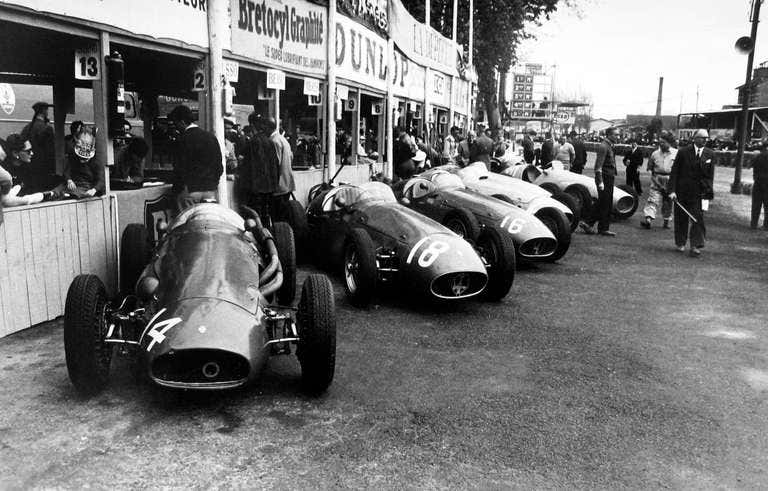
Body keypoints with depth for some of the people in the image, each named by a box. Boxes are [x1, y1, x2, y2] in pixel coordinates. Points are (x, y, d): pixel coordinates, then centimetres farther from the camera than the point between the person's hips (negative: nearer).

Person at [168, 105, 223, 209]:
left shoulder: (184, 139, -9)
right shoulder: (211, 137, 10)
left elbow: (180, 168, -11)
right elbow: (219, 167, 12)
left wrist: (176, 189, -2)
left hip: (190, 191, -6)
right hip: (210, 190, 6)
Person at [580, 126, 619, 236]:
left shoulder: (609, 146, 16)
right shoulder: (603, 146, -14)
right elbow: (598, 166, -19)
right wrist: (600, 182, -22)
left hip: (609, 179, 10)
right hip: (604, 179, -10)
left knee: (602, 204, 11)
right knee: (605, 205, -3)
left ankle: (587, 223, 16)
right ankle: (603, 228, 6)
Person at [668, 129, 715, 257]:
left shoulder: (710, 154, 4)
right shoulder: (683, 152, -3)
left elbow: (710, 175, 6)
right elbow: (674, 172, -4)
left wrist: (709, 192, 0)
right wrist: (672, 190, -12)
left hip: (699, 192, 1)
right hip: (682, 191, -1)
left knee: (698, 219, -7)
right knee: (681, 219, 8)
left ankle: (696, 246, -5)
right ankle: (680, 243, 24)